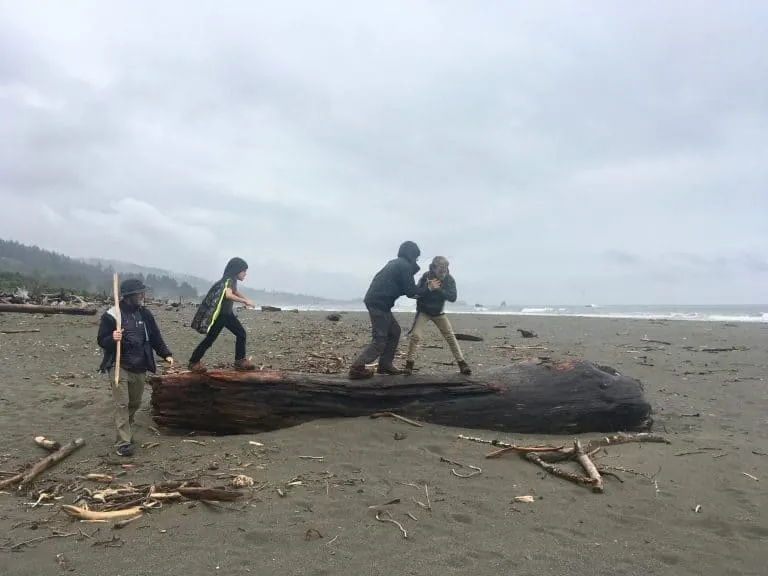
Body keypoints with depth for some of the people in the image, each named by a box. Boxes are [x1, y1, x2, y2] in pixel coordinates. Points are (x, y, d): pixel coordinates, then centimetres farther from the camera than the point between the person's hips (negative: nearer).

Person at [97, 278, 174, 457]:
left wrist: (166, 354, 3)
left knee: (135, 404, 14)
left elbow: (155, 337, 13)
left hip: (140, 368, 5)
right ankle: (123, 443, -4)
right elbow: (101, 340, -5)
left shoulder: (144, 314, 6)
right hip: (119, 367, -5)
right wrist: (112, 339, -27)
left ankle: (125, 434, 34)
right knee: (121, 404, -8)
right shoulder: (111, 315, -8)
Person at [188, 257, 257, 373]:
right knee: (210, 338, -5)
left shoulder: (232, 281, 10)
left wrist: (246, 300, 24)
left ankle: (240, 361, 10)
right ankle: (194, 361, 8)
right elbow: (228, 295, -40)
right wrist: (245, 301, -34)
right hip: (219, 314, -10)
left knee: (241, 333, 6)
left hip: (227, 314, 10)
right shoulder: (228, 280, -19)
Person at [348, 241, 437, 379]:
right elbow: (410, 290, -8)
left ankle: (385, 365, 18)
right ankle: (357, 368, -13)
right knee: (380, 339, -9)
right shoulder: (405, 265, -7)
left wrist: (414, 292, 25)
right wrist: (428, 288, 5)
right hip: (379, 303, -10)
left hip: (375, 301, 10)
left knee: (394, 331, 17)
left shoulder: (395, 263, 21)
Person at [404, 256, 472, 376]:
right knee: (415, 335, -16)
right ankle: (409, 363, -5)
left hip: (439, 313, 2)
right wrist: (428, 288, -38)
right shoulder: (426, 276, -20)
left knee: (451, 337, -4)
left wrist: (440, 290, -34)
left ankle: (462, 363, 2)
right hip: (423, 311, -2)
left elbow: (453, 297, -22)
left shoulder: (449, 279, -15)